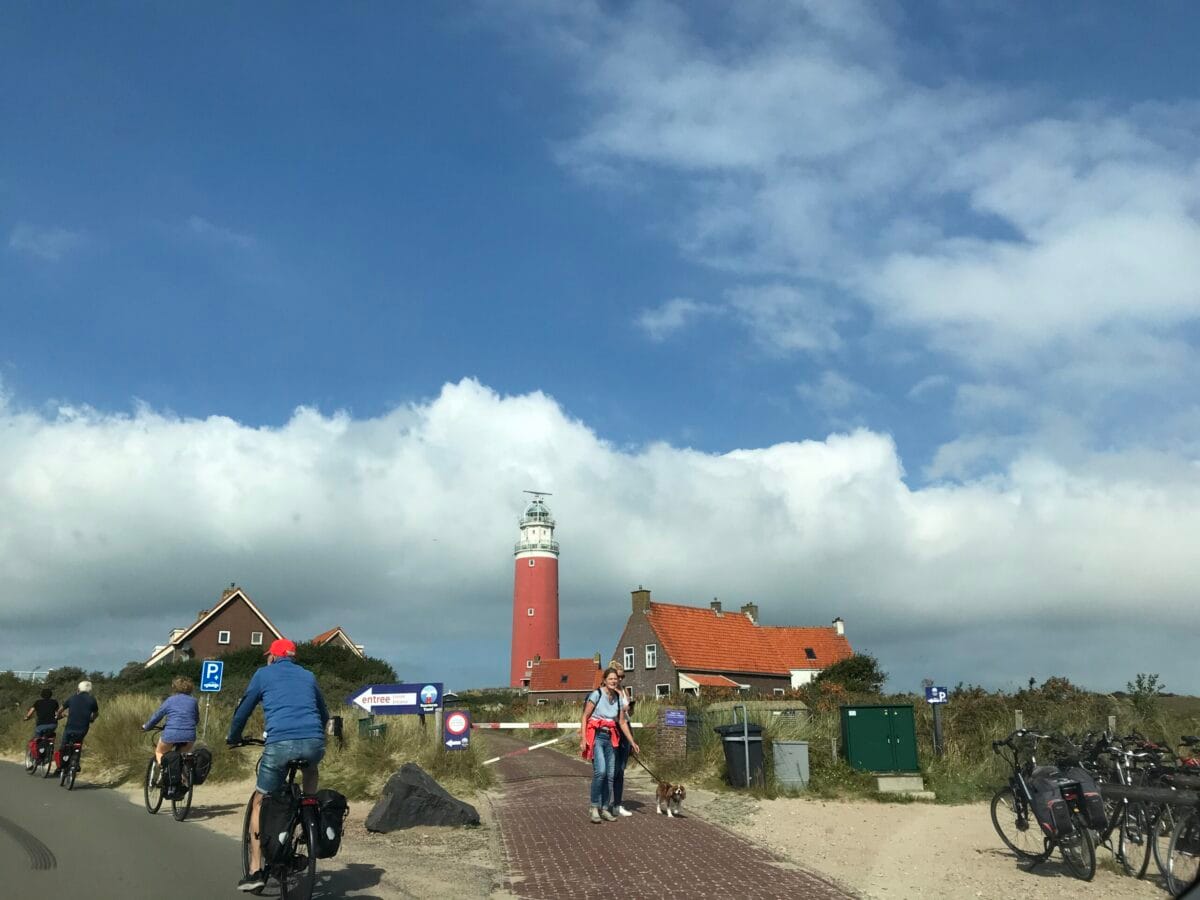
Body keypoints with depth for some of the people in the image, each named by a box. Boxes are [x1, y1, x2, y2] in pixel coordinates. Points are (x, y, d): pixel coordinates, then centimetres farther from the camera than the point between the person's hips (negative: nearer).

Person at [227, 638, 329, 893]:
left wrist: (233, 739, 40)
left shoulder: (264, 674, 18)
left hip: (280, 744, -2)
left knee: (259, 802, 16)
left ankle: (256, 871, 10)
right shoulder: (308, 676, 25)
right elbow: (324, 714, 35)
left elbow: (243, 710, 22)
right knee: (311, 768, 38)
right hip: (314, 743, 3)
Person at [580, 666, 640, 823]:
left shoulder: (618, 698, 8)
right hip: (596, 736, -6)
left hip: (610, 739, 6)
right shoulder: (596, 694, -8)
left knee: (610, 775, 5)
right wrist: (583, 739, -14)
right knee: (600, 771, -20)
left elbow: (622, 723, 14)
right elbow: (585, 717, -7)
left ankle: (605, 809, 16)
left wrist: (632, 742, 11)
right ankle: (595, 807, -9)